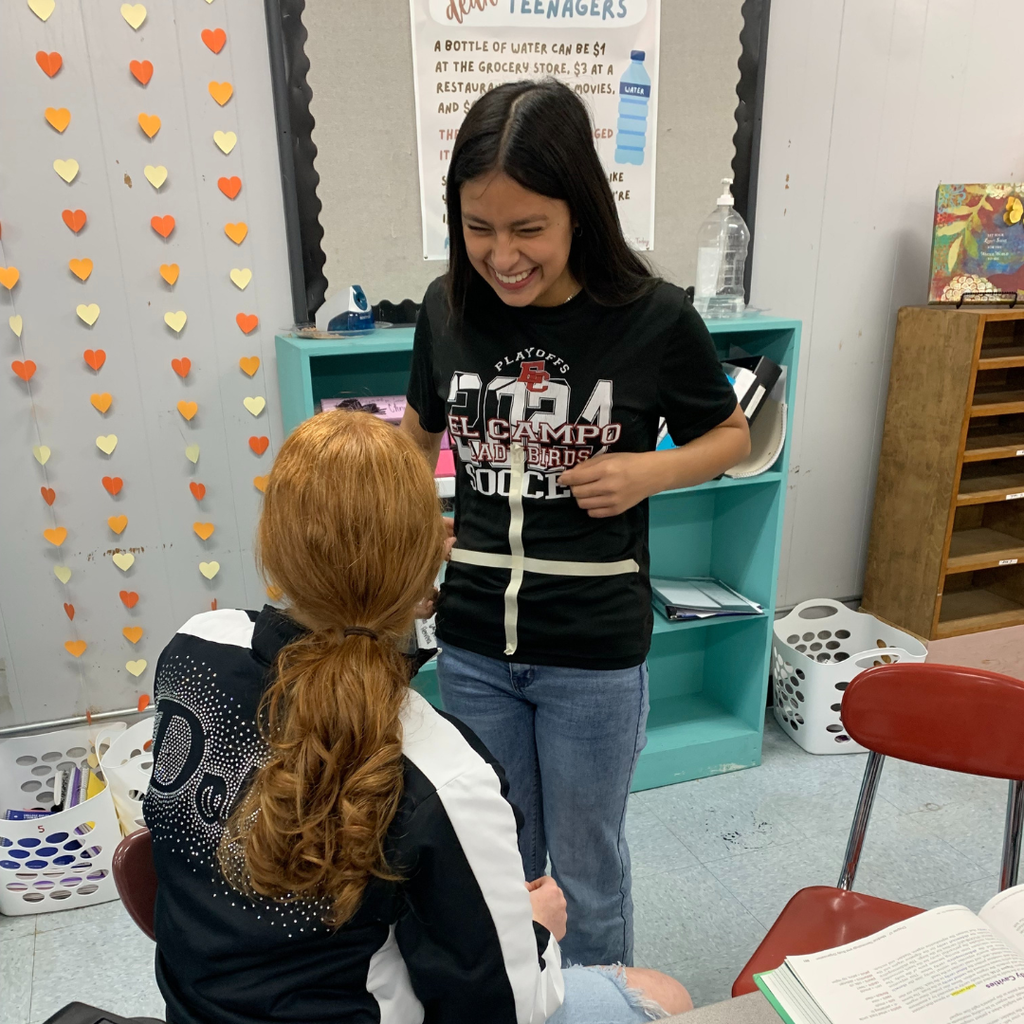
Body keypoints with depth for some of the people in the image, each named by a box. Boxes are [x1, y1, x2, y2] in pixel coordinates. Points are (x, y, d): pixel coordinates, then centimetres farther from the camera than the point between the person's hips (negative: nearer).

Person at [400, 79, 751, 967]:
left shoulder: (654, 318, -13)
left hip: (595, 651, -3)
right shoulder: (448, 307, -5)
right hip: (472, 639, 3)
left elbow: (731, 436, 2)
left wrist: (647, 472, -18)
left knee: (586, 871, 17)